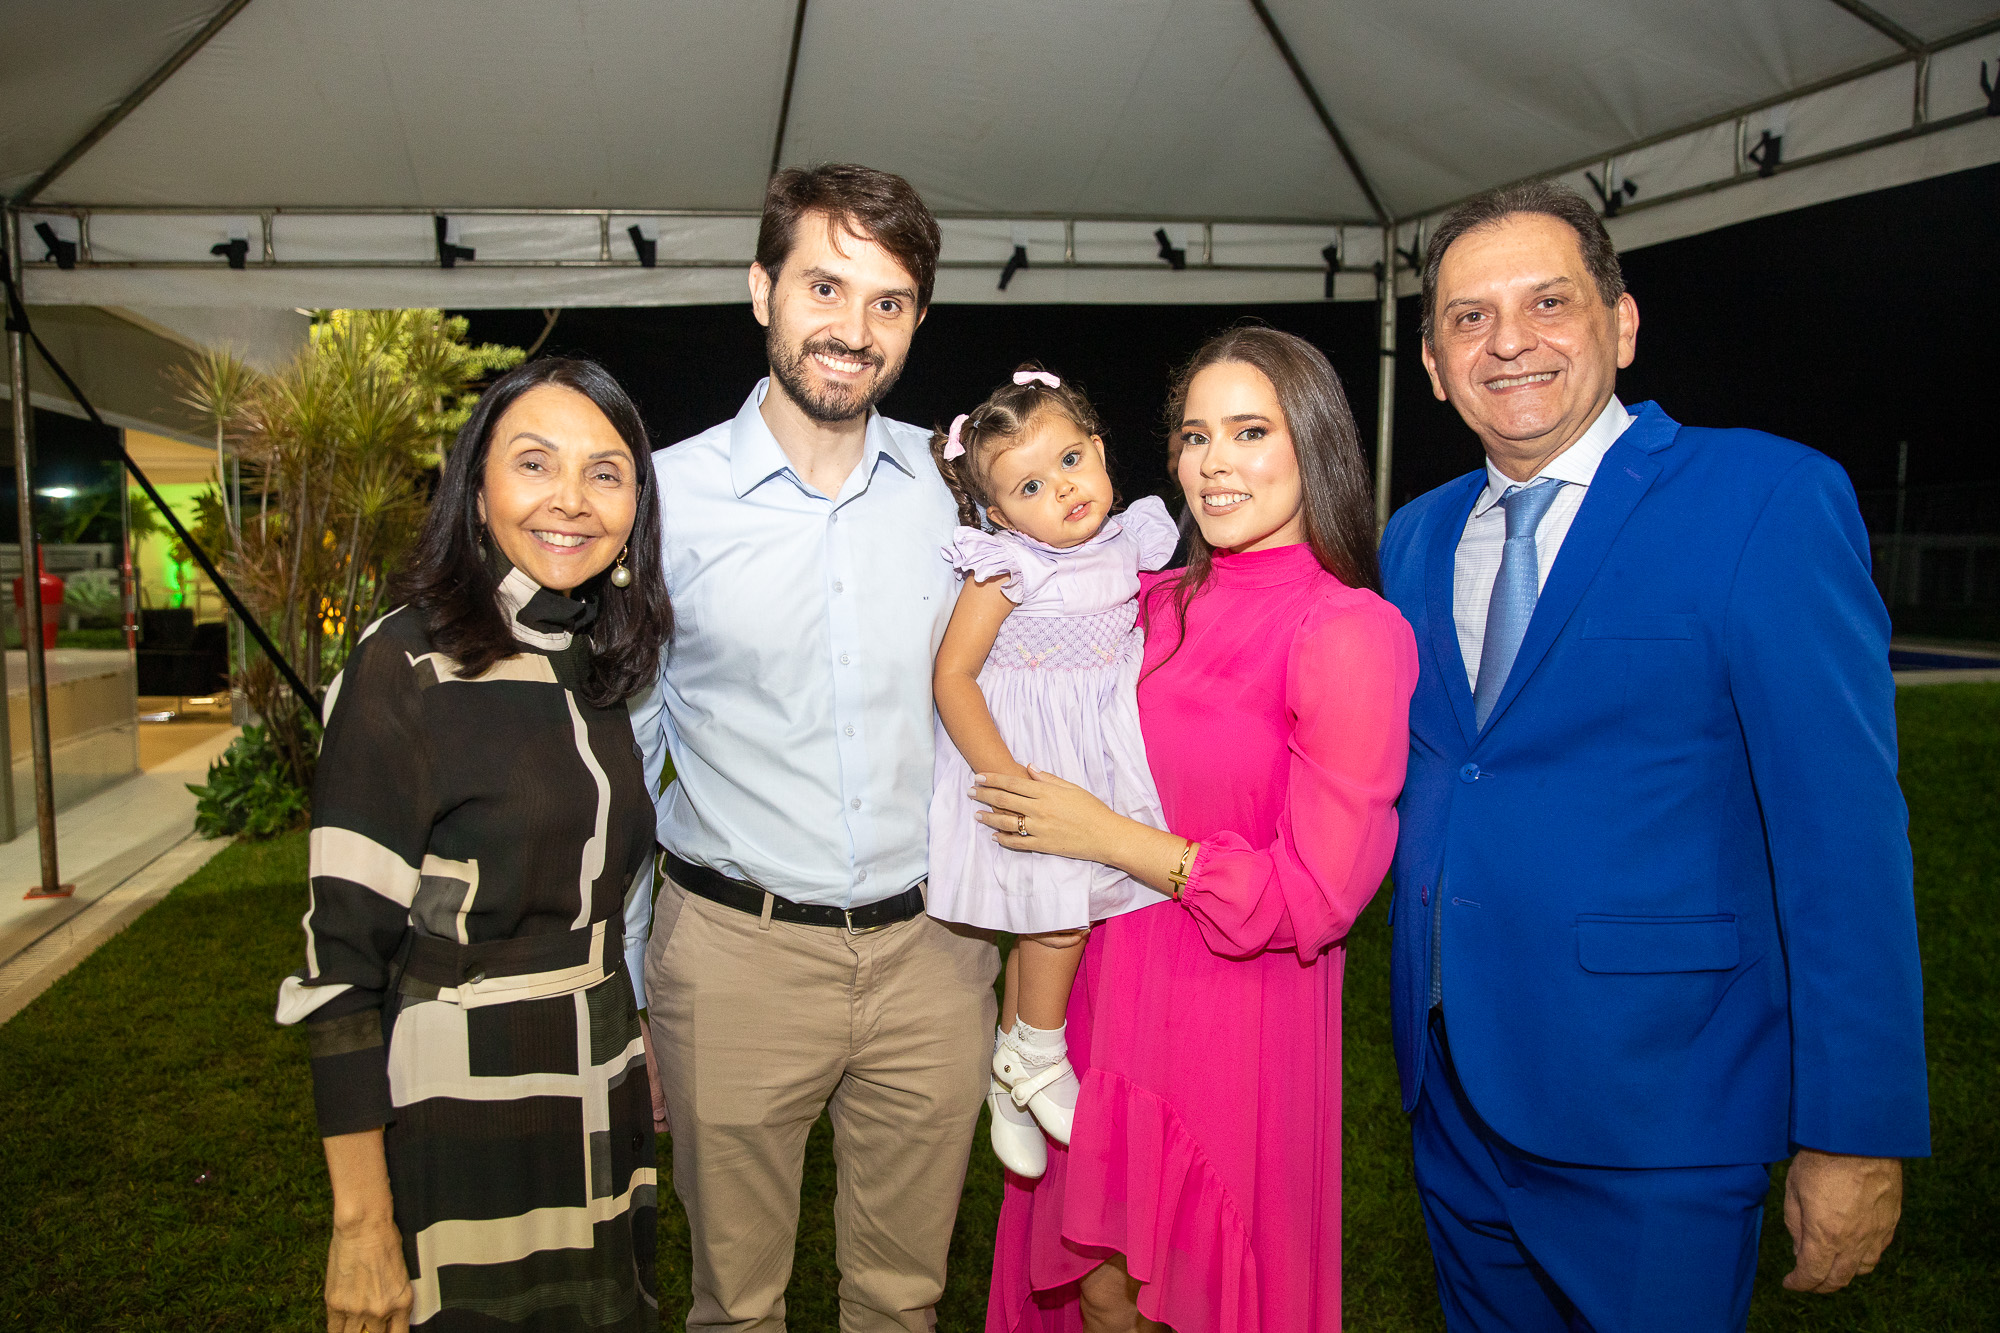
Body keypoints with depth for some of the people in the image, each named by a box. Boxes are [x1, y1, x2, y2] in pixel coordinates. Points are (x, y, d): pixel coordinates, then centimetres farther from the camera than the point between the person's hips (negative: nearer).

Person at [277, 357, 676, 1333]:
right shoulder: (407, 668, -15)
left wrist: (641, 1068, 15)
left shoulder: (610, 660, 5)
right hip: (459, 1122, -6)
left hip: (602, 1106, 6)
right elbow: (343, 956, -16)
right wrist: (361, 1219, -17)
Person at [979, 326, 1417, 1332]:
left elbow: (1315, 897, -18)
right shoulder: (1160, 602, 2)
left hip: (1237, 1020, -5)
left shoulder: (1352, 634, -16)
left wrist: (1106, 836, -17)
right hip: (1111, 992, 6)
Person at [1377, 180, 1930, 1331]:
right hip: (1452, 1083, 6)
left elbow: (1844, 835, -15)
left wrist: (1855, 1138, -15)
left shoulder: (1770, 500, -13)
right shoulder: (1417, 538, 7)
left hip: (1651, 1106, -5)